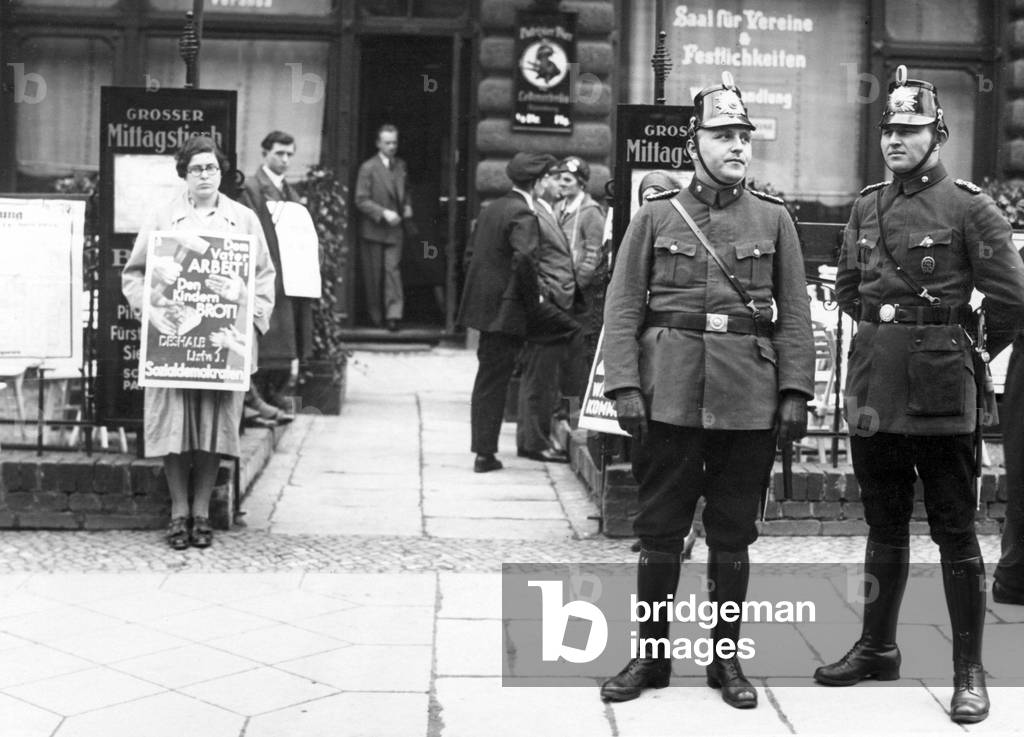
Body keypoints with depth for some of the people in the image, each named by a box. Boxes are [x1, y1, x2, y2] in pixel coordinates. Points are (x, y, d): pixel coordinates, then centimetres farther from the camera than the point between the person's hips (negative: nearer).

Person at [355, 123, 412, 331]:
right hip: (373, 228, -3)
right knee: (374, 274, 5)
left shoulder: (401, 165, 9)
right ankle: (375, 315, 17)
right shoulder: (368, 168, -7)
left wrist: (407, 206, 4)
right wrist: (384, 213, -21)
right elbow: (361, 200, -12)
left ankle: (393, 314, -9)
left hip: (395, 228, 3)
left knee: (393, 269, -7)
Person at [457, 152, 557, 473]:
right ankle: (485, 452, 3)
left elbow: (471, 253, 16)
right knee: (493, 381, -3)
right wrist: (532, 296, -16)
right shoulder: (522, 214, -14)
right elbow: (524, 257, -28)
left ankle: (484, 450, 21)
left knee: (487, 379, 14)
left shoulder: (490, 209, 13)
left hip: (483, 305, 8)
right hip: (506, 309, -8)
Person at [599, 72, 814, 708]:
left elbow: (795, 314, 6)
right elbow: (623, 309, 1)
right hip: (670, 395, -1)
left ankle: (727, 656, 21)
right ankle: (652, 652, 18)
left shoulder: (774, 219, 8)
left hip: (750, 401, 1)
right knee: (660, 531, 4)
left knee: (733, 534, 9)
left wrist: (796, 392, -2)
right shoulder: (655, 217, 5)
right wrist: (625, 386, -9)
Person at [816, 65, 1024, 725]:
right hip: (873, 390, 5)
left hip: (941, 393, -5)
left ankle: (970, 671, 10)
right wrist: (889, 329, 11)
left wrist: (953, 339, 3)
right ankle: (878, 648, 30)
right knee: (884, 526, 16)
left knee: (955, 531, 1)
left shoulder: (968, 207, -7)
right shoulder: (866, 207, 9)